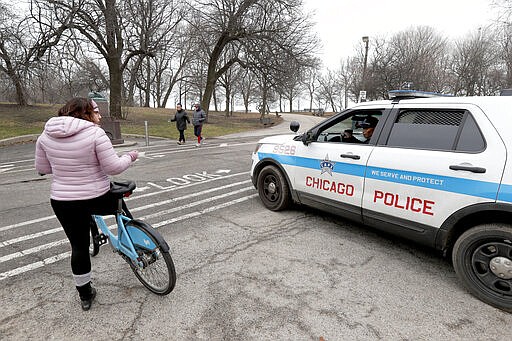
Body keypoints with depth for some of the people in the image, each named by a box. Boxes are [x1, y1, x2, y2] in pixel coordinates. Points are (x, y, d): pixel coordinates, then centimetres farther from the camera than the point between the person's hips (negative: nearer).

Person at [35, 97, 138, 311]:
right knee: (120, 204, 30)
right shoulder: (95, 133, -15)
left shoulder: (46, 135, 1)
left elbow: (42, 169, 9)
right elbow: (113, 167, -17)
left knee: (79, 247, 16)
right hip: (98, 199, -4)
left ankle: (85, 295, 31)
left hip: (63, 202, 4)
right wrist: (130, 157, 1)